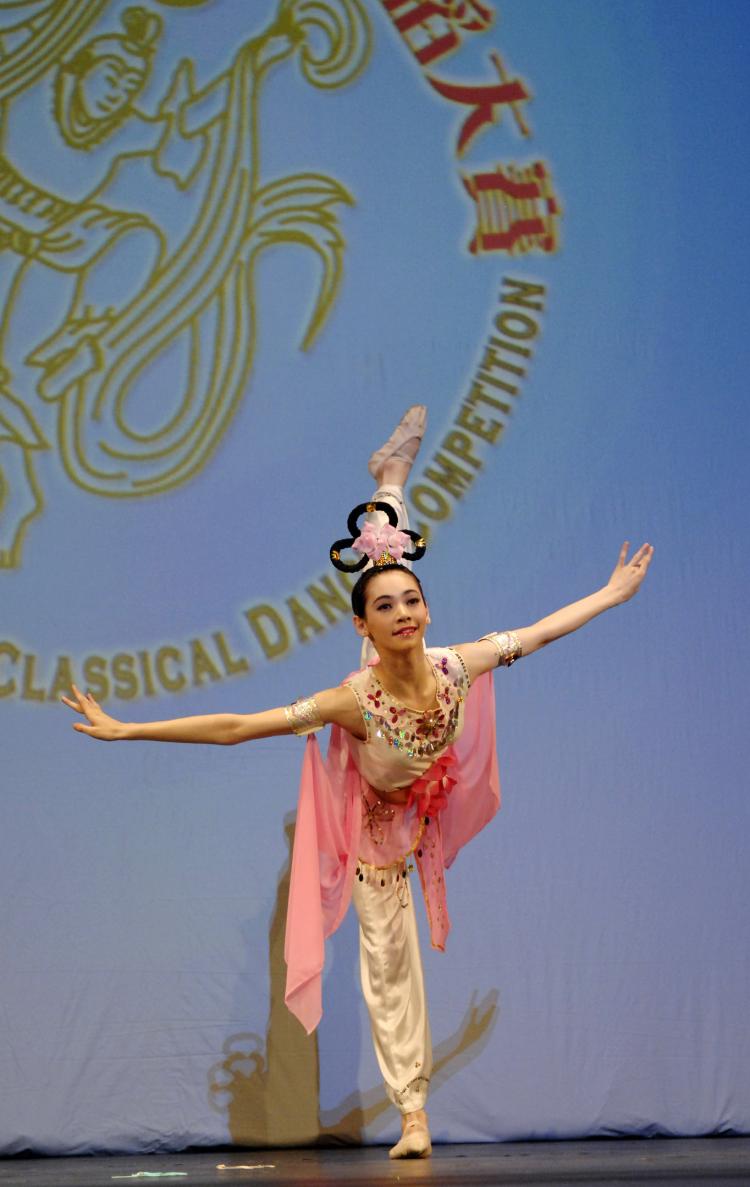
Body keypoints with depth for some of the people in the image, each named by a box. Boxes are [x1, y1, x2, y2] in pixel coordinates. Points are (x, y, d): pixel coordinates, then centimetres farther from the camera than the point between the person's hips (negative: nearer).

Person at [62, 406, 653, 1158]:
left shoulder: (455, 667, -32)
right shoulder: (353, 701, -41)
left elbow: (540, 631, -16)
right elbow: (232, 728, -38)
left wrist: (614, 593, -9)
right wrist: (123, 730, -41)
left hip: (429, 807, 4)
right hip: (380, 828, -4)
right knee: (388, 961, 3)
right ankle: (412, 1111, 13)